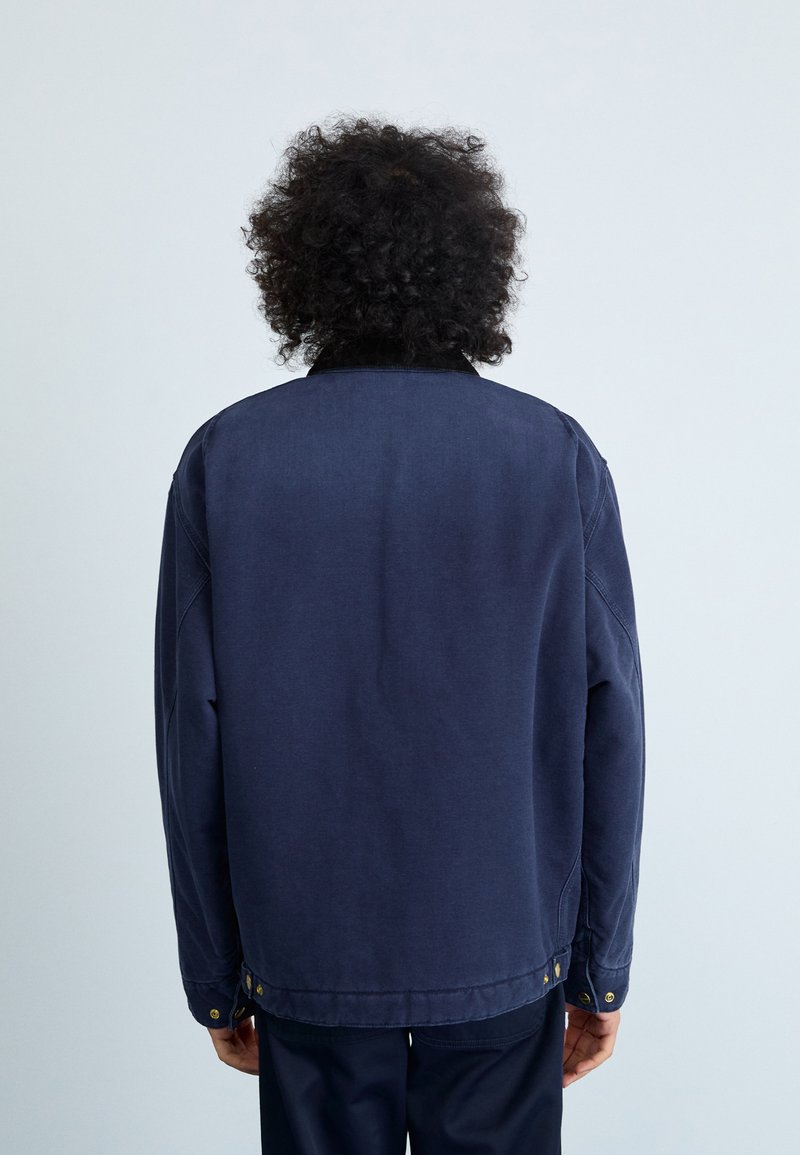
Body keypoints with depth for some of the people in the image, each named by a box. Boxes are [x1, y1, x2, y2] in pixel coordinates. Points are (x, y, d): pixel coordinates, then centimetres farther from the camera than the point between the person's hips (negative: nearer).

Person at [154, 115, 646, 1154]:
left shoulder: (225, 458, -8)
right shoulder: (558, 456, -8)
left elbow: (192, 740, -6)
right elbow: (608, 729, -6)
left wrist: (215, 978, 6)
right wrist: (602, 968, 6)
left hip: (307, 955, 0)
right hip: (504, 951, 0)